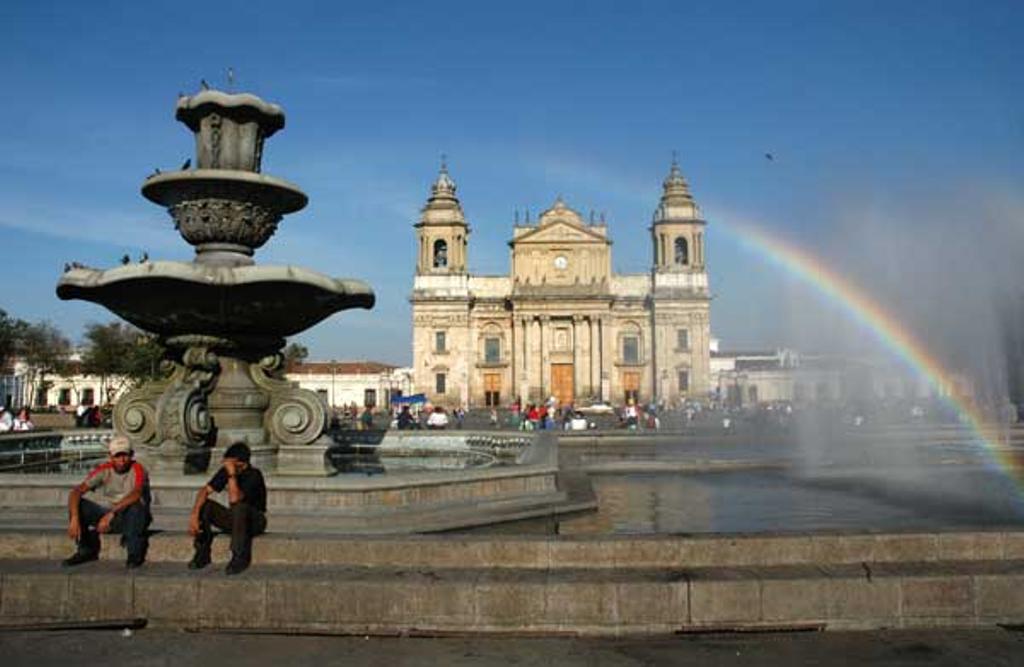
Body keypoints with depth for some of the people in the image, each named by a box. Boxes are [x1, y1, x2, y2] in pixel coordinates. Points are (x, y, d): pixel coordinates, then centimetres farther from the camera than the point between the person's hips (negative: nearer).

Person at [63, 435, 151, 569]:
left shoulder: (137, 469, -17)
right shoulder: (104, 470, -6)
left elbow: (136, 494, -37)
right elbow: (76, 492, -15)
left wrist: (111, 514, -43)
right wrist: (74, 519, -31)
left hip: (134, 518, -4)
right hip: (111, 517, 4)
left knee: (135, 505, -37)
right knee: (78, 504, -14)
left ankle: (135, 553, -17)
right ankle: (87, 550, 3)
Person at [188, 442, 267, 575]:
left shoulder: (254, 475, -24)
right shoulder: (225, 470, -6)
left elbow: (234, 499, -35)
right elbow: (205, 491, -11)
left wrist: (232, 474, -39)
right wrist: (194, 515, -24)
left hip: (255, 520, -6)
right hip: (235, 519, 6)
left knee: (239, 507, -37)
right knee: (204, 505, -15)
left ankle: (241, 557, -26)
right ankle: (202, 552, -5)